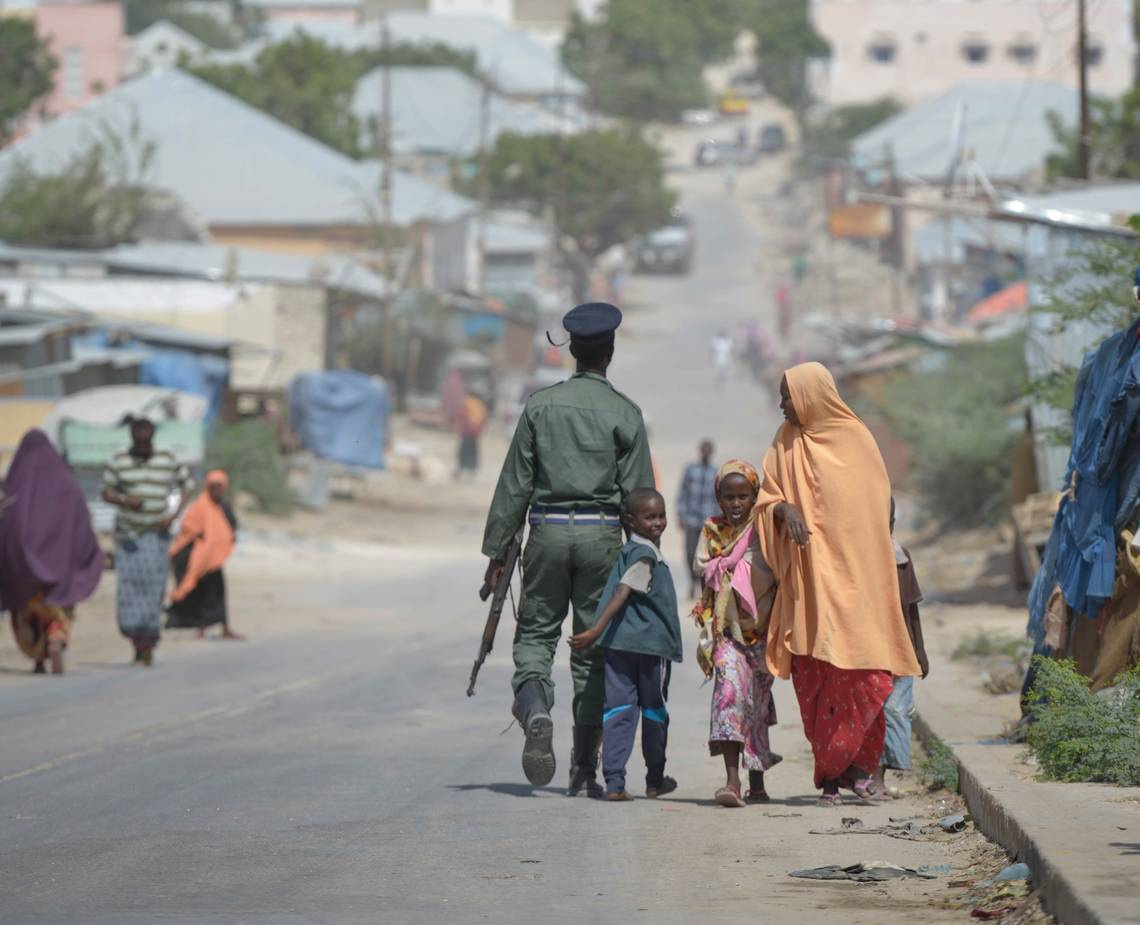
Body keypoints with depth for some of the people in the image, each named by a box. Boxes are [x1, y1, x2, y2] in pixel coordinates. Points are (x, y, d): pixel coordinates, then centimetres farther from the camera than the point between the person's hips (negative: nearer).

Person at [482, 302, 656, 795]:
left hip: (548, 531, 0)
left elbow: (515, 483, 2)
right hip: (602, 533, 0)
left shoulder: (541, 405, 2)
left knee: (535, 632, 11)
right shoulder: (624, 413, -1)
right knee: (593, 645, 6)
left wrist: (498, 549, 6)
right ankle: (584, 768, 5)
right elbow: (639, 492, -2)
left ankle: (535, 709, -21)